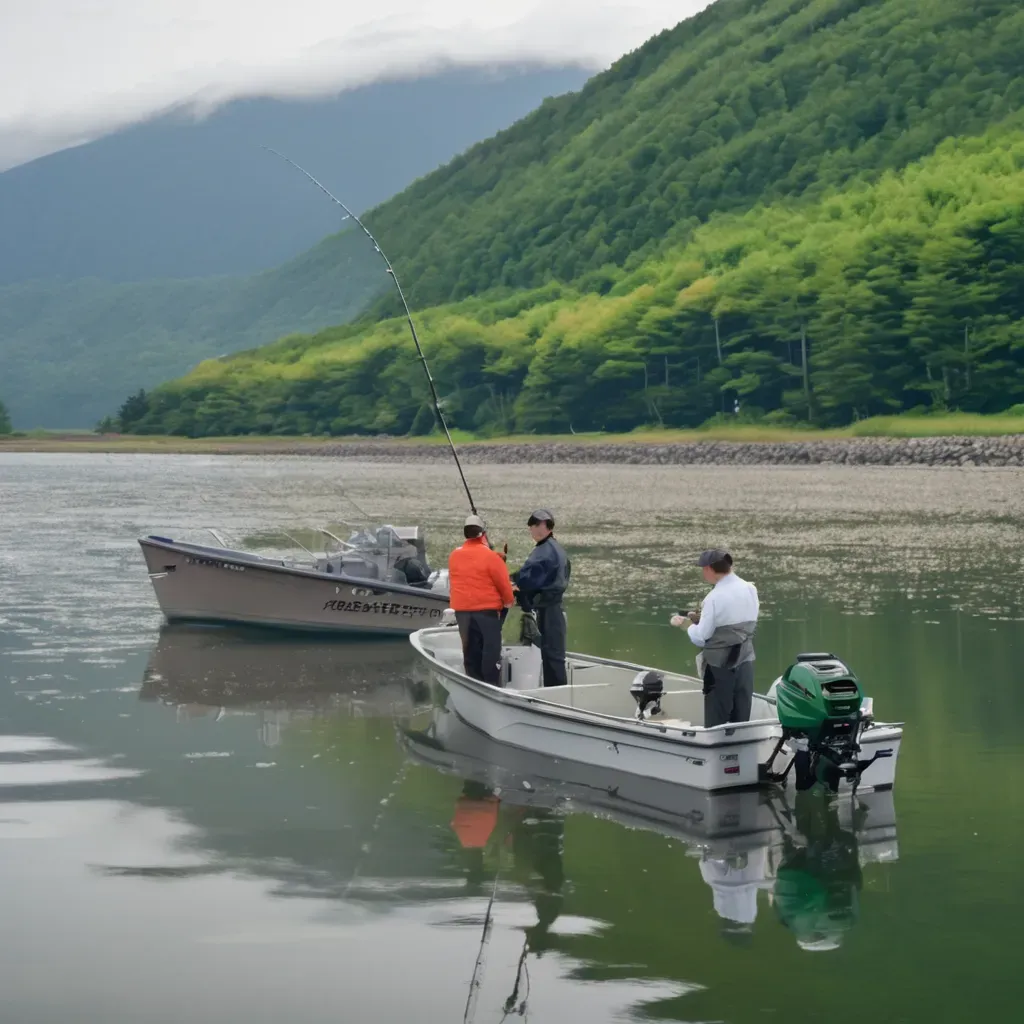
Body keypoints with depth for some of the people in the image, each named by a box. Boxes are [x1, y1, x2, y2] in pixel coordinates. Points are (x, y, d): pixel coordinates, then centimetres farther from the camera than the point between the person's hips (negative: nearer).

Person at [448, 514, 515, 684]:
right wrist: (509, 600, 8)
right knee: (491, 648, 1)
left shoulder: (454, 556, 3)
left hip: (461, 609, 5)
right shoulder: (490, 556, -13)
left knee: (471, 649, 11)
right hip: (487, 609, -5)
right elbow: (503, 582, -7)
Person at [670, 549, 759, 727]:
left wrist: (686, 622, 6)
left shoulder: (715, 598, -17)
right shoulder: (750, 589, 1)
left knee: (716, 722, 1)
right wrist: (701, 618, 13)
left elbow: (701, 638, -13)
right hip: (745, 661, 6)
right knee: (741, 719, 11)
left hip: (720, 665, -6)